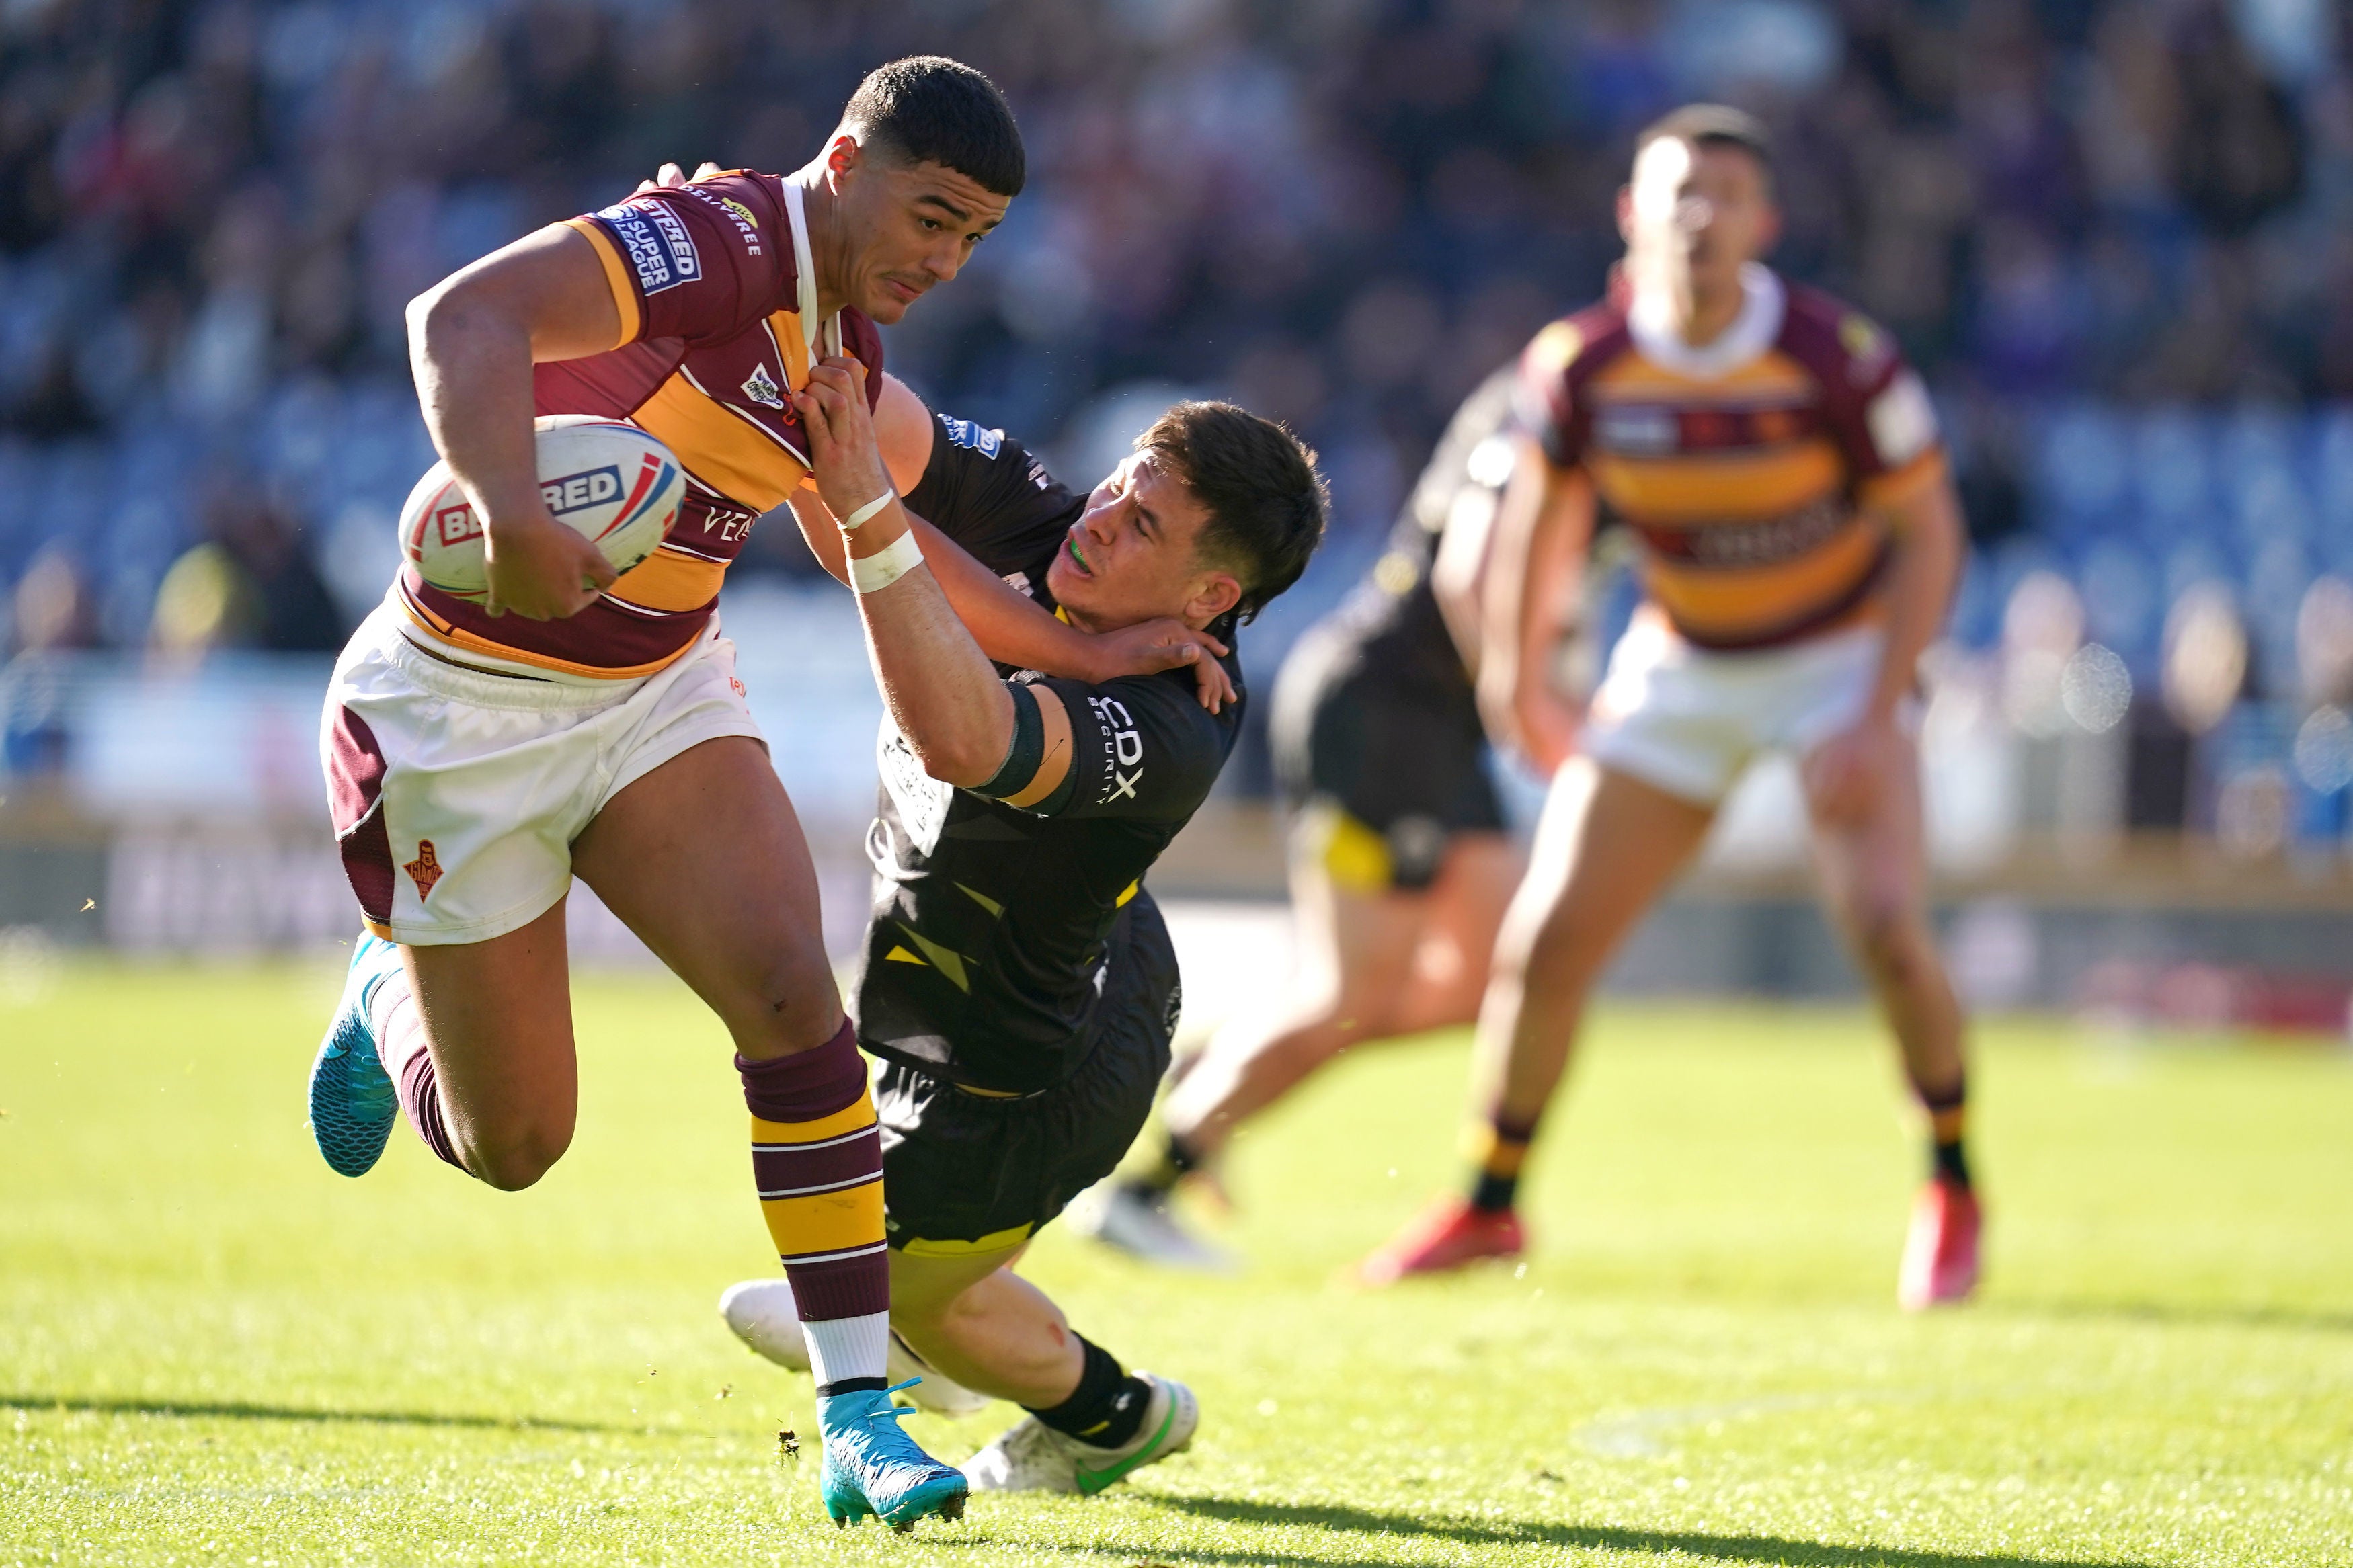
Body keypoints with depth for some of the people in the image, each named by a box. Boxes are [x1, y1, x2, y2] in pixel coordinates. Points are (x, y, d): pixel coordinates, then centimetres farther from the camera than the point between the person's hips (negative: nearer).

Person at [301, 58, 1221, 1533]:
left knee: (791, 987, -18)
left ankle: (861, 1419, -14)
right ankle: (394, 1004, 40)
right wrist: (511, 504, -57)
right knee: (512, 1143, 2)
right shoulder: (716, 242, -24)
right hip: (468, 704, -6)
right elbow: (464, 315, -40)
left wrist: (1085, 653, 20)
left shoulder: (844, 354, 2)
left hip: (657, 692, 6)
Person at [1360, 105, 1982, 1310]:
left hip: (1838, 657, -3)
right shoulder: (1580, 365, -14)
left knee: (1884, 928, -22)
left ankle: (1953, 1193, 1)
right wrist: (1515, 672, 13)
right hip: (1679, 668, 3)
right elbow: (1540, 508, 6)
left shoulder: (1837, 358, -23)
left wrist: (1880, 717, -21)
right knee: (1543, 945, -2)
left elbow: (1929, 531, -14)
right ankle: (1490, 1205, 19)